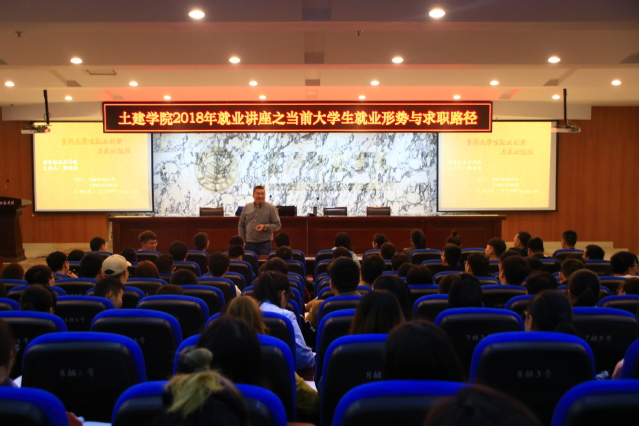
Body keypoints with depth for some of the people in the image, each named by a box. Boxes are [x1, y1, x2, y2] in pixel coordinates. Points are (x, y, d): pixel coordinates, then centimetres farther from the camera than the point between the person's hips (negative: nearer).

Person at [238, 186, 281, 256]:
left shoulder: (271, 208, 0)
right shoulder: (247, 207, 8)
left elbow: (277, 225, -1)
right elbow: (241, 226, 13)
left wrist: (265, 227, -17)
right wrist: (242, 241, 7)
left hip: (264, 244, -2)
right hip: (249, 243, 2)